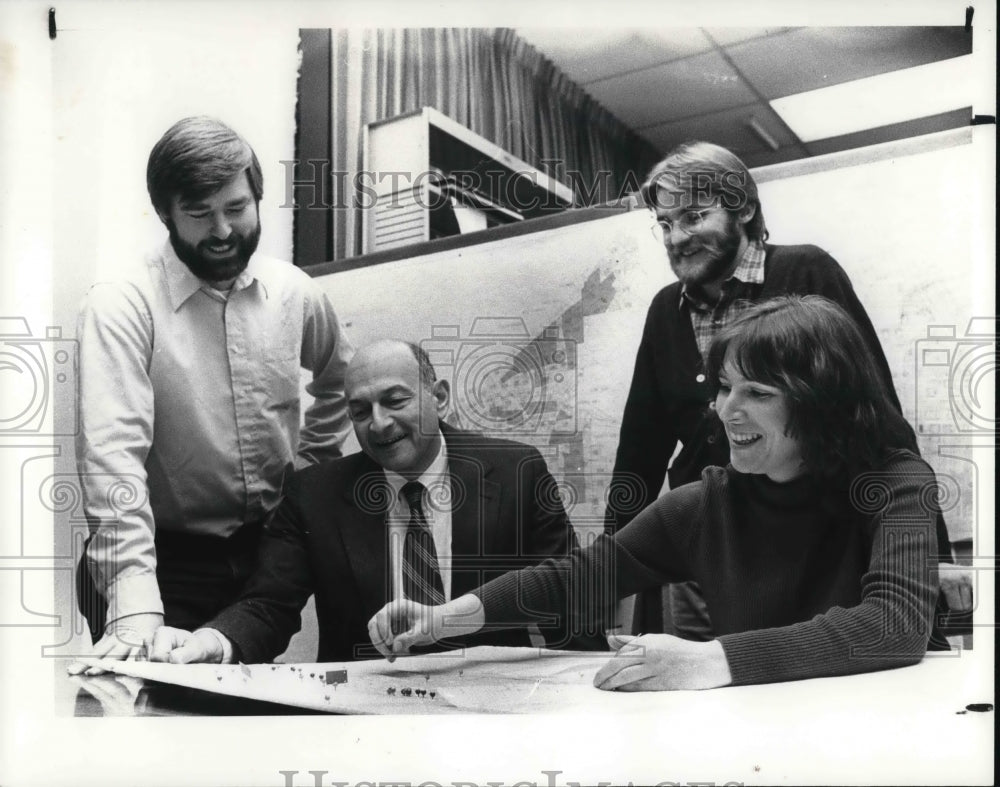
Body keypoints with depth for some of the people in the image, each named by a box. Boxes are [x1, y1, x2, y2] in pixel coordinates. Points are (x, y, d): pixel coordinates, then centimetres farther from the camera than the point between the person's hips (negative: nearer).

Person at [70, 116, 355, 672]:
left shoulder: (295, 293, 0)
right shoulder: (118, 307, -15)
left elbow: (339, 380, 21)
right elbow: (114, 454, -26)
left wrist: (308, 463, 7)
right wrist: (136, 609, -35)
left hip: (271, 553, 5)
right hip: (167, 561, -4)